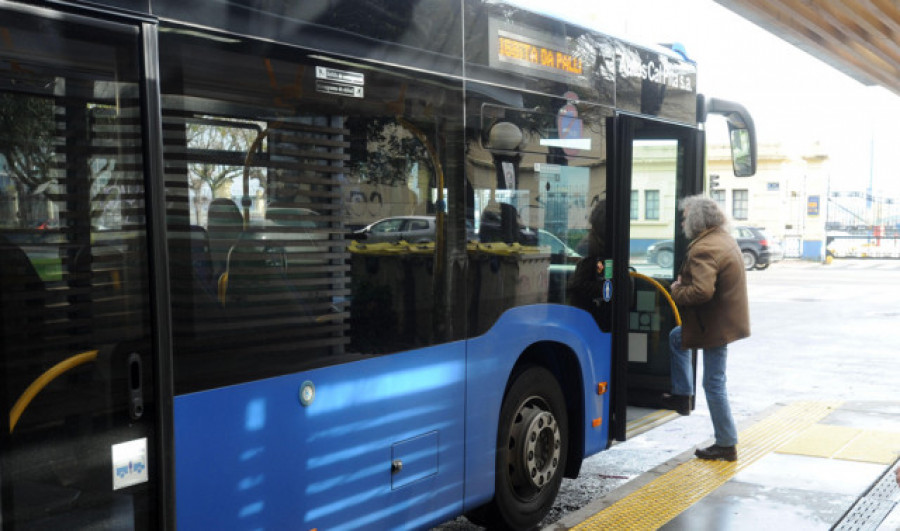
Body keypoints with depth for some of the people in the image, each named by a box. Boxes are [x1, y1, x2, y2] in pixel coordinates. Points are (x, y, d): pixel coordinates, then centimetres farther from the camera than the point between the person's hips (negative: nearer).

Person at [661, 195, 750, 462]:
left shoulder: (703, 250, -24)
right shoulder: (724, 239, 10)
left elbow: (702, 291, -33)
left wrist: (677, 292, -15)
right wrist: (685, 282, 7)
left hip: (716, 326, -11)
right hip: (726, 318, 11)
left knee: (714, 384, -1)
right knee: (677, 338, 28)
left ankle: (726, 445, 8)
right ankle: (682, 396, 32)